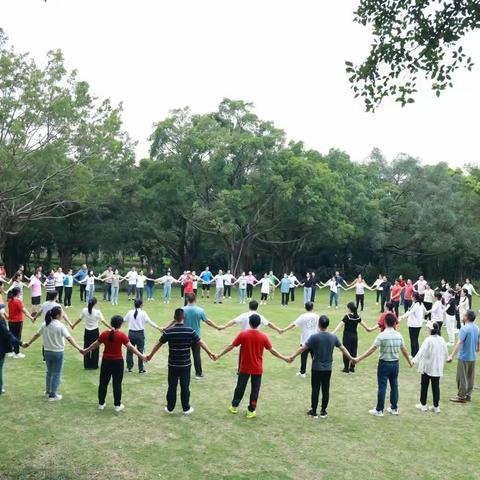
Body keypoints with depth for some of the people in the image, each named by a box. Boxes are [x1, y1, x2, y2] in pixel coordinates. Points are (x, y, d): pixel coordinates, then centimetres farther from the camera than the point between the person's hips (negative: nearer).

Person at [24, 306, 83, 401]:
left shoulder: (45, 324, 0)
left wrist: (29, 343, 28)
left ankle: (48, 392, 33)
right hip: (58, 352, -6)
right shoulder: (60, 326, -18)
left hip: (47, 352, 6)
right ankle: (53, 395, 12)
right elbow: (69, 338, -27)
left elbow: (37, 335, 12)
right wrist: (79, 348, -32)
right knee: (56, 374, 7)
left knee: (49, 372, 22)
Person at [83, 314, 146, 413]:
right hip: (118, 362, -3)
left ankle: (101, 404, 24)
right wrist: (140, 356, -14)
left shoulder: (104, 334, -5)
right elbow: (130, 347, -17)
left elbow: (96, 344, 7)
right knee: (117, 383, 7)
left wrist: (86, 350, 23)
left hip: (106, 361, 3)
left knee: (103, 382, 15)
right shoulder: (121, 335, -15)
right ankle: (117, 405, 13)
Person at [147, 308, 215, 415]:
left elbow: (158, 344, 1)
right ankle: (186, 409, 18)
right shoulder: (190, 330, -11)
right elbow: (200, 342, -5)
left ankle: (170, 408, 21)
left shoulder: (168, 331, -9)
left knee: (172, 387, 11)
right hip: (185, 364, 0)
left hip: (173, 364, 1)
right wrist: (209, 353, 7)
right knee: (185, 387, 9)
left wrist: (150, 356, 15)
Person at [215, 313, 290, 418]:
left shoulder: (243, 334, -12)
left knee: (240, 387, 15)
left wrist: (219, 355, 2)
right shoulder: (263, 336, -10)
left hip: (244, 368, 0)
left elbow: (231, 346, -7)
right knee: (255, 390, 10)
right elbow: (272, 350, -4)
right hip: (257, 369, 0)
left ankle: (234, 406, 28)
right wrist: (284, 358, 8)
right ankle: (251, 411, 14)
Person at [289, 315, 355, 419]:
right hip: (328, 369, 3)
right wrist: (351, 358, 23)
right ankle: (323, 411, 19)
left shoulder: (314, 337, -14)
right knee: (325, 390, 10)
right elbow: (343, 348, 9)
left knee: (315, 390, 5)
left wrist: (293, 356, -1)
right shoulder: (333, 337, -1)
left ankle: (313, 412, 13)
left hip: (316, 368, -3)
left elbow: (303, 348, -11)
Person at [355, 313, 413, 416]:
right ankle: (394, 408, 25)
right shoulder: (399, 335, 0)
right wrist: (409, 361, 25)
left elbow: (372, 349, -19)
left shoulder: (382, 335, -17)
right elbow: (404, 350, 8)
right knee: (394, 385, 15)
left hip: (384, 364, -5)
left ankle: (379, 410, 9)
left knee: (382, 387, 2)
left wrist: (359, 359, -17)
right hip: (395, 363, 5)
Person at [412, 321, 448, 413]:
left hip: (427, 366, -4)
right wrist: (443, 360, 28)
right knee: (436, 386, 10)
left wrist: (414, 360, -14)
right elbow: (445, 353, 10)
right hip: (438, 367, 4)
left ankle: (423, 405, 17)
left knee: (424, 385, 9)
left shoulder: (429, 340, -18)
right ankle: (436, 406, 14)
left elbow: (422, 352, -20)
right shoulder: (441, 340, -1)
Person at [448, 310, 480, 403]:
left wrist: (452, 356, -29)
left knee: (462, 378, 2)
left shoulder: (464, 328, -19)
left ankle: (461, 397, 9)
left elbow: (459, 343, -26)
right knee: (470, 377, 15)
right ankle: (468, 395, 24)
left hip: (463, 357, -7)